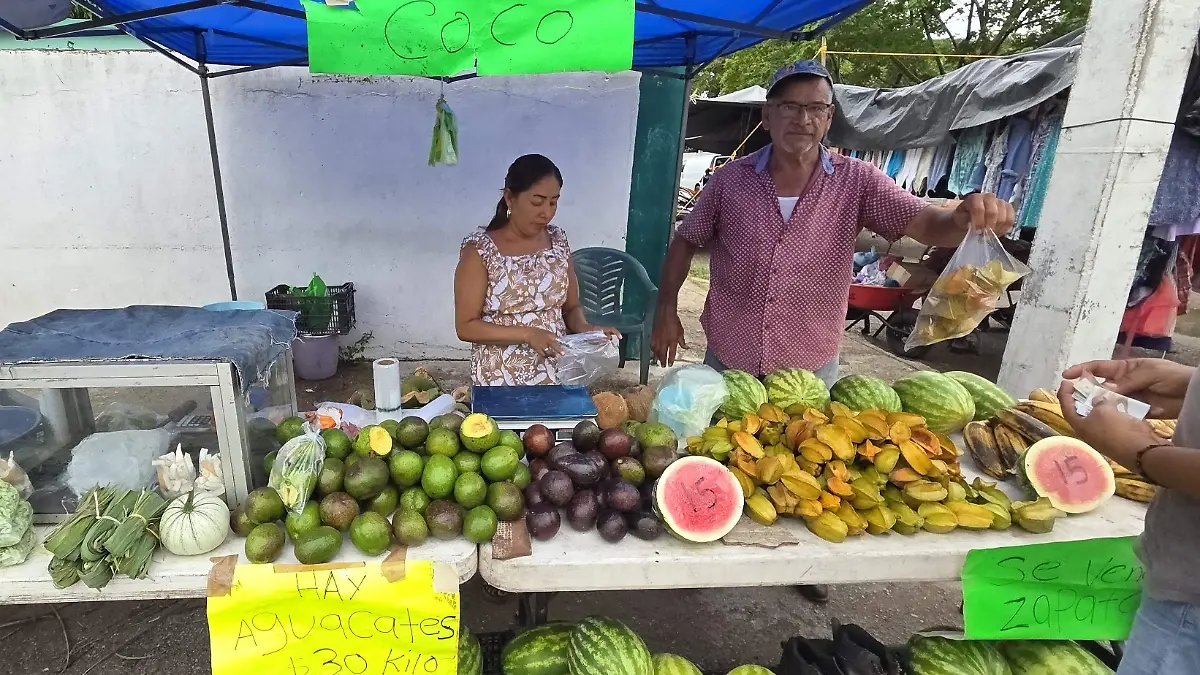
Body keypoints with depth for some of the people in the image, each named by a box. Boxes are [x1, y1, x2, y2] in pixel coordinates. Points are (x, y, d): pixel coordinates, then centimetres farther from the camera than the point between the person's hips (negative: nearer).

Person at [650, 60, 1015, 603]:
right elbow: (685, 242, 4)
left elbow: (927, 225, -17)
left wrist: (967, 215, -39)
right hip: (728, 362, 1)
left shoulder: (857, 182, -7)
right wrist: (666, 310, -2)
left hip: (812, 369, 0)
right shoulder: (732, 179, -6)